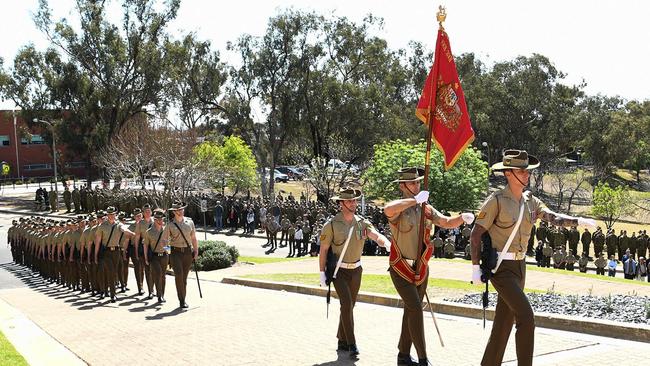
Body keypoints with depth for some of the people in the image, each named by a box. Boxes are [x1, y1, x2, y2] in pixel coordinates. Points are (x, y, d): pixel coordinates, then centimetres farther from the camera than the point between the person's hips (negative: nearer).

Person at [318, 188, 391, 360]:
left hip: (356, 270, 5)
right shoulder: (331, 225, -11)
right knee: (347, 304, -16)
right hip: (338, 270, -5)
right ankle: (351, 344, -11)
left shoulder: (362, 222, -1)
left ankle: (342, 341, 26)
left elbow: (376, 236, -18)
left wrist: (388, 244, -40)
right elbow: (323, 250, -6)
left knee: (349, 305, 12)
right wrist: (322, 273, -8)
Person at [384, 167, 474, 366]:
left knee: (411, 311, 14)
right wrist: (415, 200, -31)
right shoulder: (398, 209, -14)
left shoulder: (426, 209, 5)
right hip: (401, 270, -6)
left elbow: (447, 223, 2)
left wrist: (462, 218, -19)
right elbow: (387, 210, -38)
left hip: (421, 270, 6)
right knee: (416, 309, -15)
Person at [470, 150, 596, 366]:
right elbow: (476, 234, -12)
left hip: (519, 266, 7)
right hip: (500, 267, -7)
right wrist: (475, 268, -14)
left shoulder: (530, 201, 8)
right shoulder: (496, 200, -13)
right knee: (526, 317, -15)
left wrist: (579, 221, -24)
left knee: (505, 320, 12)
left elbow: (554, 218, -6)